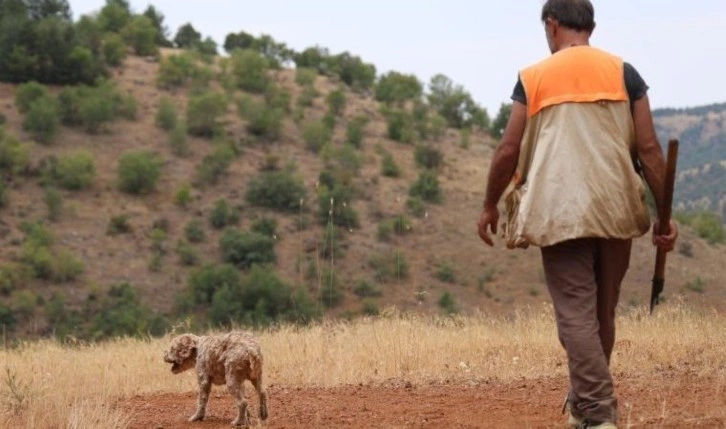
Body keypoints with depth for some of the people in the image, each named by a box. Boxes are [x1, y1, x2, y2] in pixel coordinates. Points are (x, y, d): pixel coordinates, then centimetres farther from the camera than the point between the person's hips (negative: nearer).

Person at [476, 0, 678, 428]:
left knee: (576, 312, -4)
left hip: (559, 212, -2)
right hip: (615, 210, 2)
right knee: (603, 312, 16)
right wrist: (665, 214, 7)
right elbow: (649, 148, 2)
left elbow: (509, 151, 4)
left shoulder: (533, 77, 5)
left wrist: (490, 206, 17)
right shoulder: (623, 73, 7)